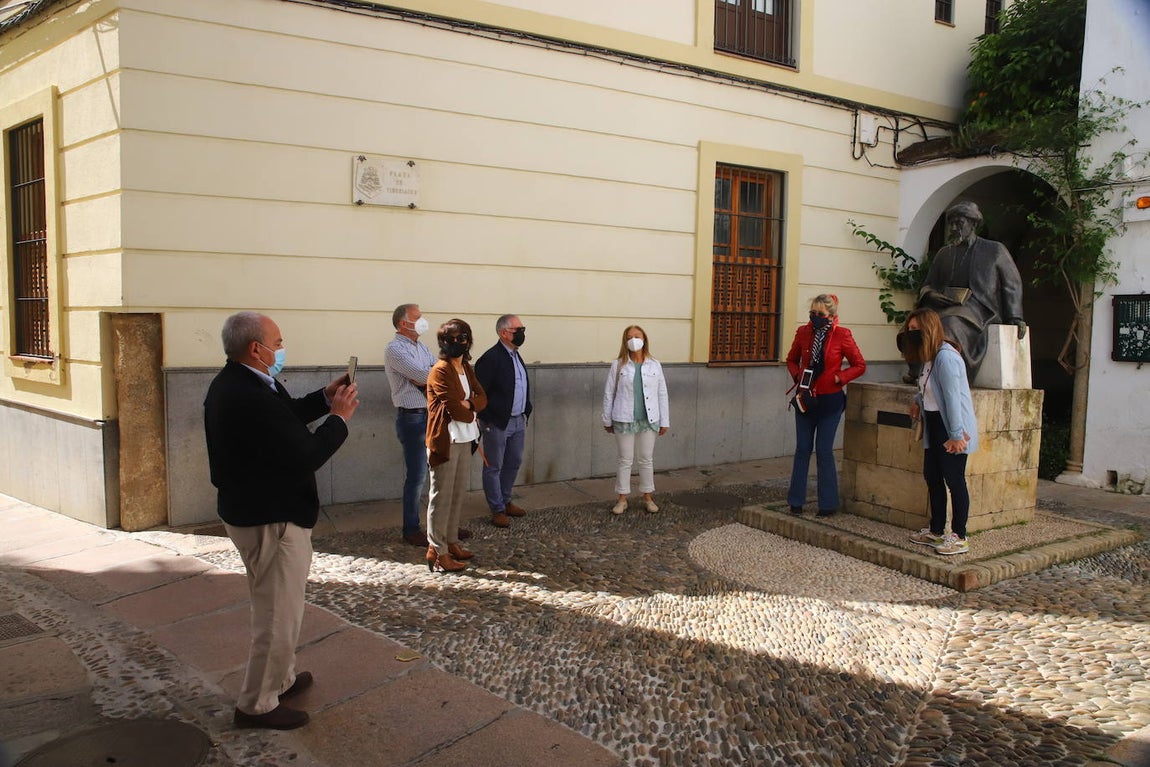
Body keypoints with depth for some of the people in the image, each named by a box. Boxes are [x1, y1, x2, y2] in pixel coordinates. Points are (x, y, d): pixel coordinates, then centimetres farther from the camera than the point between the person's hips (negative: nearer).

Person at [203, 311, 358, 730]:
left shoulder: (232, 382, 3)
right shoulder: (251, 397, -30)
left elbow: (284, 418, 13)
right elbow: (305, 456, -28)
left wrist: (324, 397, 1)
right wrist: (338, 417, -14)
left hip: (252, 511, 11)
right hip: (271, 520, -11)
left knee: (275, 607, 26)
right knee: (279, 614, 5)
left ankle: (281, 678, 43)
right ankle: (257, 704, 21)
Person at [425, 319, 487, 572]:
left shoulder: (466, 368, 13)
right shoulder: (440, 371, -14)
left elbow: (482, 398, 7)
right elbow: (454, 408, -19)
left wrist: (469, 403, -13)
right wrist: (470, 413, -1)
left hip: (464, 440, 8)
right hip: (445, 441, -8)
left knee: (458, 494, 14)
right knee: (442, 497, -4)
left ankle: (451, 542, 24)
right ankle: (436, 551, 1)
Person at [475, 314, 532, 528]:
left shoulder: (515, 356, 11)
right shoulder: (491, 358, -17)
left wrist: (526, 413, 14)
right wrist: (486, 420, -15)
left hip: (518, 421, 9)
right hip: (498, 423, -9)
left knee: (513, 464, 18)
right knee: (494, 467, 5)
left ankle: (505, 501, 33)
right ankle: (497, 510, 14)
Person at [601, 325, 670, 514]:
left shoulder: (654, 365, 2)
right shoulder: (618, 365, -2)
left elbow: (662, 394, 4)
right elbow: (608, 393, 1)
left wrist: (664, 421, 2)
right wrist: (607, 420, 2)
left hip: (648, 420, 2)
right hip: (624, 420, -1)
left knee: (647, 459, 11)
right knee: (625, 460, 6)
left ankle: (648, 497, 24)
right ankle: (622, 499, 16)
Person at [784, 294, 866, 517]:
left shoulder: (842, 335, -9)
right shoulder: (803, 332, 0)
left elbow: (860, 365, -1)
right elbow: (791, 360, 14)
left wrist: (838, 378, -14)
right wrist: (798, 376, -5)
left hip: (830, 400, -3)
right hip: (805, 399, 3)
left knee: (824, 451, 2)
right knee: (802, 449, 8)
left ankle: (828, 504, 14)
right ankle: (796, 501, 17)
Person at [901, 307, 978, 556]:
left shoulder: (945, 357, -20)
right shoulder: (927, 357, 11)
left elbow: (953, 396, -24)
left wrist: (956, 434, -26)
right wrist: (918, 400, 7)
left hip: (951, 430, -10)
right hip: (934, 426, 10)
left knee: (954, 480, -3)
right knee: (932, 477, 14)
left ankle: (959, 537, 6)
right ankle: (936, 531, 25)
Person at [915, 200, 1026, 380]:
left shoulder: (995, 250, 12)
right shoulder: (943, 253, 23)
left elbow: (1012, 284, 12)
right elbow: (928, 286, 21)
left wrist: (1015, 317, 0)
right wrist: (931, 295, -5)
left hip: (977, 307, -4)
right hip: (945, 305, 4)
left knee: (950, 323, -37)